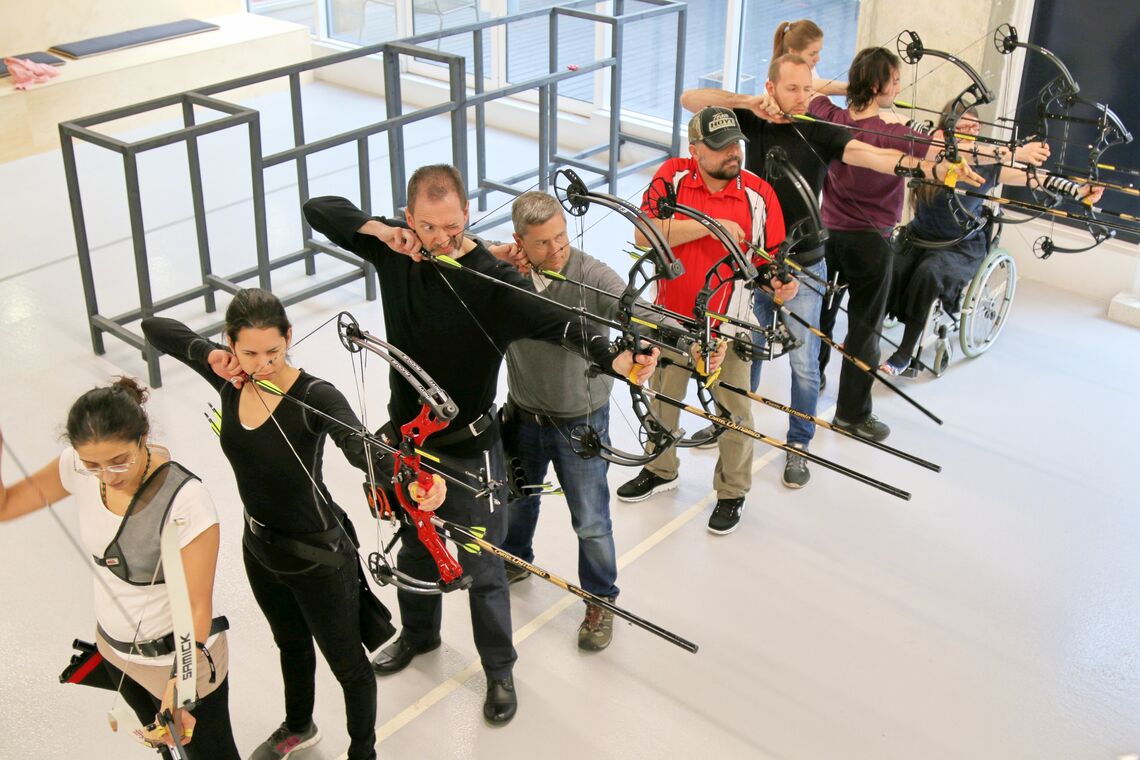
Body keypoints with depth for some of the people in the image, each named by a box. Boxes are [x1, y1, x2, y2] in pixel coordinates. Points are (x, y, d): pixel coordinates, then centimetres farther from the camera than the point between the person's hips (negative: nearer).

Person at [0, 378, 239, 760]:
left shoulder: (186, 500, -34)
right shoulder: (79, 467, -16)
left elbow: (199, 605, -29)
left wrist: (180, 683, -40)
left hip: (180, 657, -6)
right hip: (114, 650, 6)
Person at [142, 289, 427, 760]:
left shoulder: (315, 397, -30)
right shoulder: (230, 381, -12)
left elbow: (360, 447, -49)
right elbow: (154, 327, 0)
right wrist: (208, 354, -19)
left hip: (318, 558, -6)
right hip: (260, 546, 7)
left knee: (348, 665, 16)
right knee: (290, 642, 32)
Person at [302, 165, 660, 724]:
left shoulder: (493, 280, -24)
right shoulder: (396, 251, -9)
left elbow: (557, 321, -38)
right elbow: (319, 209, -4)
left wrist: (615, 359, -56)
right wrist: (379, 230, -23)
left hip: (469, 449, -5)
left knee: (482, 569, 8)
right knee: (414, 546, 27)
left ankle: (500, 672, 32)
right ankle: (419, 633, 54)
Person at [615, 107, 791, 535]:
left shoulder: (758, 194, -11)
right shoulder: (672, 176, -10)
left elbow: (771, 257, -4)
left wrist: (781, 283, -26)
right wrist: (710, 225, -28)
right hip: (671, 318, 2)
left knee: (734, 410, 9)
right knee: (661, 399, 22)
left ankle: (732, 491, 31)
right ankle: (661, 471, 47)